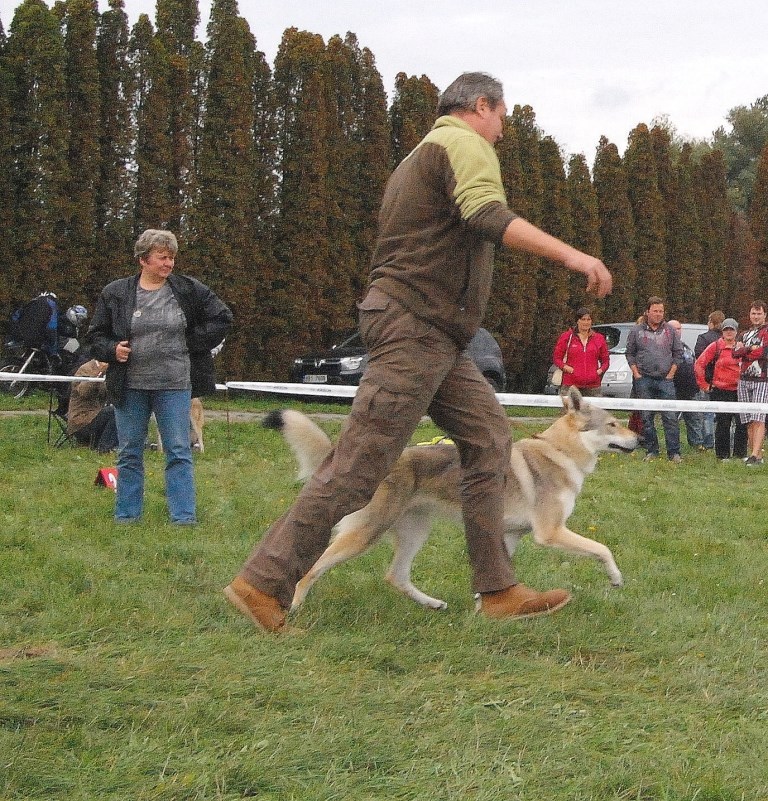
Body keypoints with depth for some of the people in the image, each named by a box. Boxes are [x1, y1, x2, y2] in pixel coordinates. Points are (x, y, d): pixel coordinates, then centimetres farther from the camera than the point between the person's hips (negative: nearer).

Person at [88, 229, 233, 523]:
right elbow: (97, 334, 11)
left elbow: (222, 319, 7)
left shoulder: (189, 290, 1)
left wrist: (193, 343, -1)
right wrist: (112, 350, -9)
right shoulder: (115, 294, 2)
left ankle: (184, 518, 5)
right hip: (130, 386, 1)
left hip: (174, 386, -1)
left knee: (179, 453, 0)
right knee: (129, 454, 10)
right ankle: (126, 516, 20)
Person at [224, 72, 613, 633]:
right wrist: (569, 254, -29)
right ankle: (265, 582, -10)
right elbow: (486, 215, -24)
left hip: (432, 335, 11)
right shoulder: (465, 143, -5)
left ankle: (498, 590, 6)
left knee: (488, 436, 8)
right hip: (417, 322, -11)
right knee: (362, 461, -12)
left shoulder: (424, 154, 26)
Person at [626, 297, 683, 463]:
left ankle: (674, 452, -4)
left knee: (670, 417, -6)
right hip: (644, 380, 1)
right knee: (647, 417, 4)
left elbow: (678, 353, 10)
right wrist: (636, 373, 0)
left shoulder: (670, 331, 7)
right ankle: (651, 451, 12)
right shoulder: (637, 331, 6)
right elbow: (630, 353, 9)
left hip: (665, 380, -1)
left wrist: (671, 373, 2)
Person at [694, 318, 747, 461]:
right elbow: (699, 365, -1)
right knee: (723, 424, 3)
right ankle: (722, 454, 11)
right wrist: (704, 385, -1)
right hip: (721, 392, -3)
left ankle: (740, 453, 11)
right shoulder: (715, 346, -1)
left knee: (742, 423, 0)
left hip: (739, 390, 3)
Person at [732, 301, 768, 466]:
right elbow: (735, 353, 4)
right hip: (744, 380, 6)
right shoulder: (745, 334, 20)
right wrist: (751, 348, -10)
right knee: (749, 421, 5)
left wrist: (743, 351, 0)